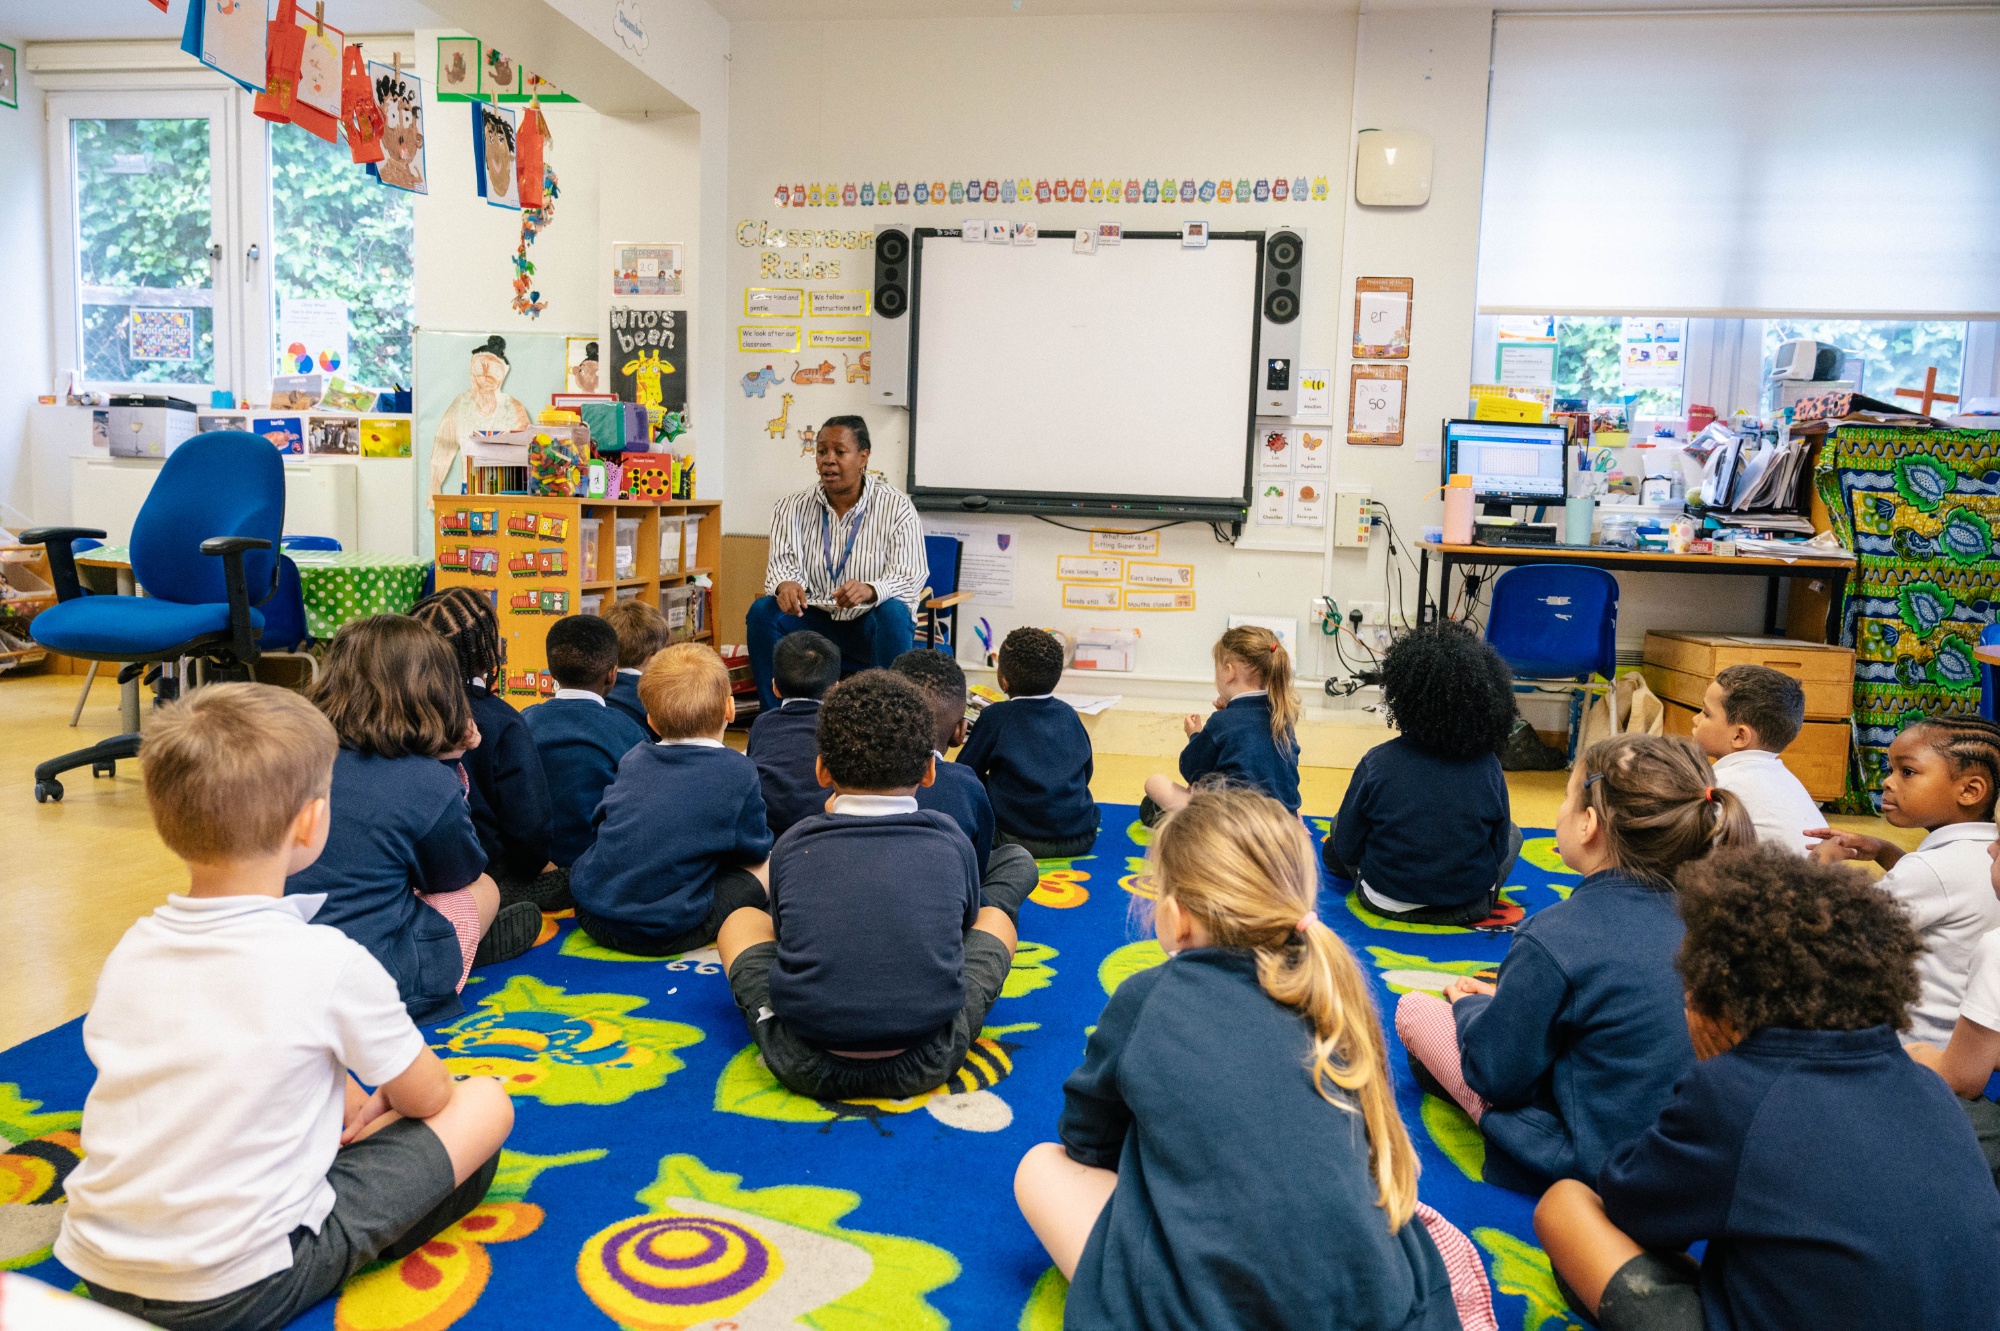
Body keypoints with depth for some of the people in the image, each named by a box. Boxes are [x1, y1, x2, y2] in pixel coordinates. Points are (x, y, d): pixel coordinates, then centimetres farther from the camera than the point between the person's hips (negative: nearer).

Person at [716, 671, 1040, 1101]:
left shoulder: (792, 845, 0)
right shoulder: (950, 840, 1)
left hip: (804, 1067, 1)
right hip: (926, 1065, 0)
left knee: (741, 919, 25)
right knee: (995, 909, 22)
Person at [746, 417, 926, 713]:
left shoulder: (896, 508, -5)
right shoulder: (791, 508, 4)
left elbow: (910, 578, -15)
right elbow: (782, 563, -6)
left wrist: (870, 590, -38)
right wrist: (785, 585, -32)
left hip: (871, 625, -2)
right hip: (815, 622, 3)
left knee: (893, 612, -34)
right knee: (762, 611, -23)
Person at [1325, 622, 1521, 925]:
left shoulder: (1377, 762, -18)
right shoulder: (1488, 767, -14)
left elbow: (1346, 848, -10)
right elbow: (1499, 849, -4)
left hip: (1386, 901, 0)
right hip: (1470, 907, 1)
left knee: (1339, 824, 25)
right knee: (1512, 834, 29)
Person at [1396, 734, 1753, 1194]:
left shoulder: (1554, 938, -28)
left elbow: (1496, 1075, -17)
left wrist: (1470, 1007, 4)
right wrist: (1502, 999, 14)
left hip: (1586, 1161, -8)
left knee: (1414, 1006, 3)